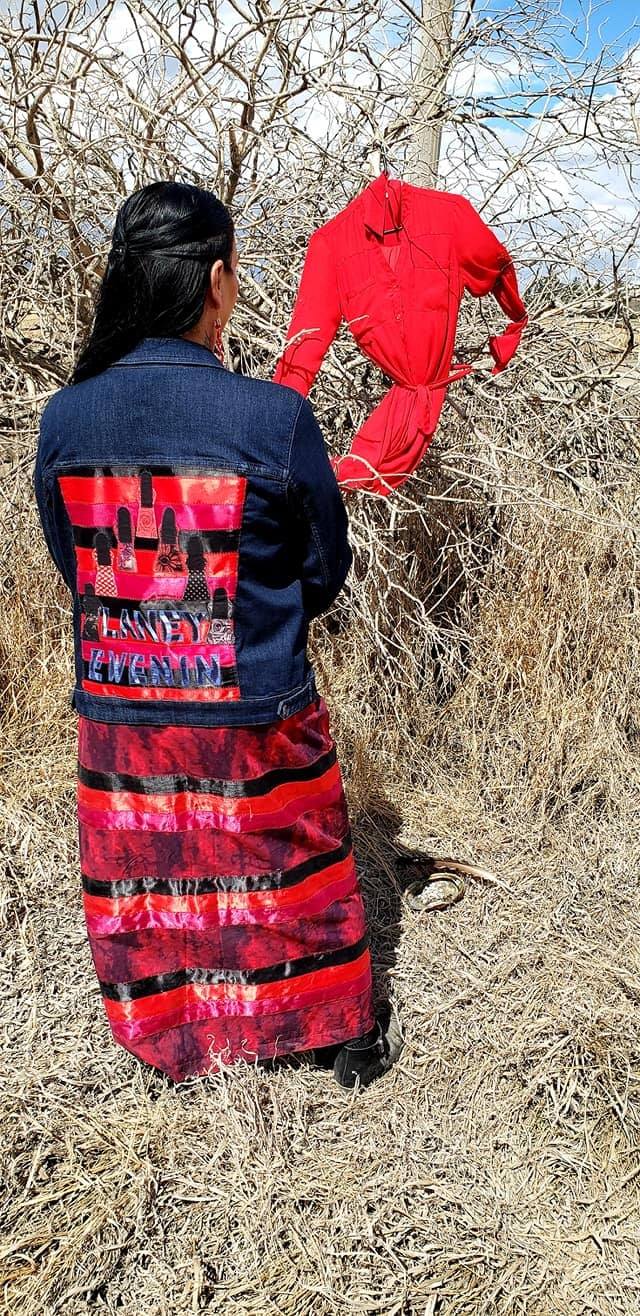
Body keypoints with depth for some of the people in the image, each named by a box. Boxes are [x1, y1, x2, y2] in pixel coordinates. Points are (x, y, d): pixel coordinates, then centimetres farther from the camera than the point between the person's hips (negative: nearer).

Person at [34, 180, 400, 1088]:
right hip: (258, 716, -2)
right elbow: (326, 568, -6)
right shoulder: (274, 416, -19)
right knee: (291, 877, 19)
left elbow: (70, 563, 5)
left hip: (119, 712, 3)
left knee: (141, 886, 22)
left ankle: (172, 1046, 44)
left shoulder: (65, 417, -8)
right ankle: (346, 1042, 40)